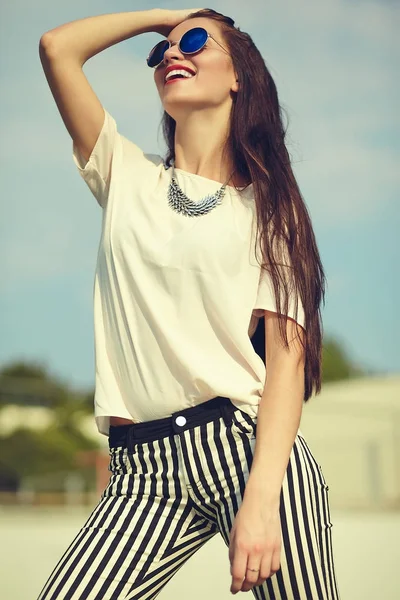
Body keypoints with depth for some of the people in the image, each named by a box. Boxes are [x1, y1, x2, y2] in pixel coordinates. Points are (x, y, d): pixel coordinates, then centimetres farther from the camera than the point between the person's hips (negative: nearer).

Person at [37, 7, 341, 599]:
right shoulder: (128, 177, 16)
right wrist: (166, 13, 18)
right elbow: (57, 46, 6)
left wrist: (262, 500, -17)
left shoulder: (266, 206, 9)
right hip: (144, 468, 1)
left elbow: (288, 354, -4)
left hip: (249, 445, -1)